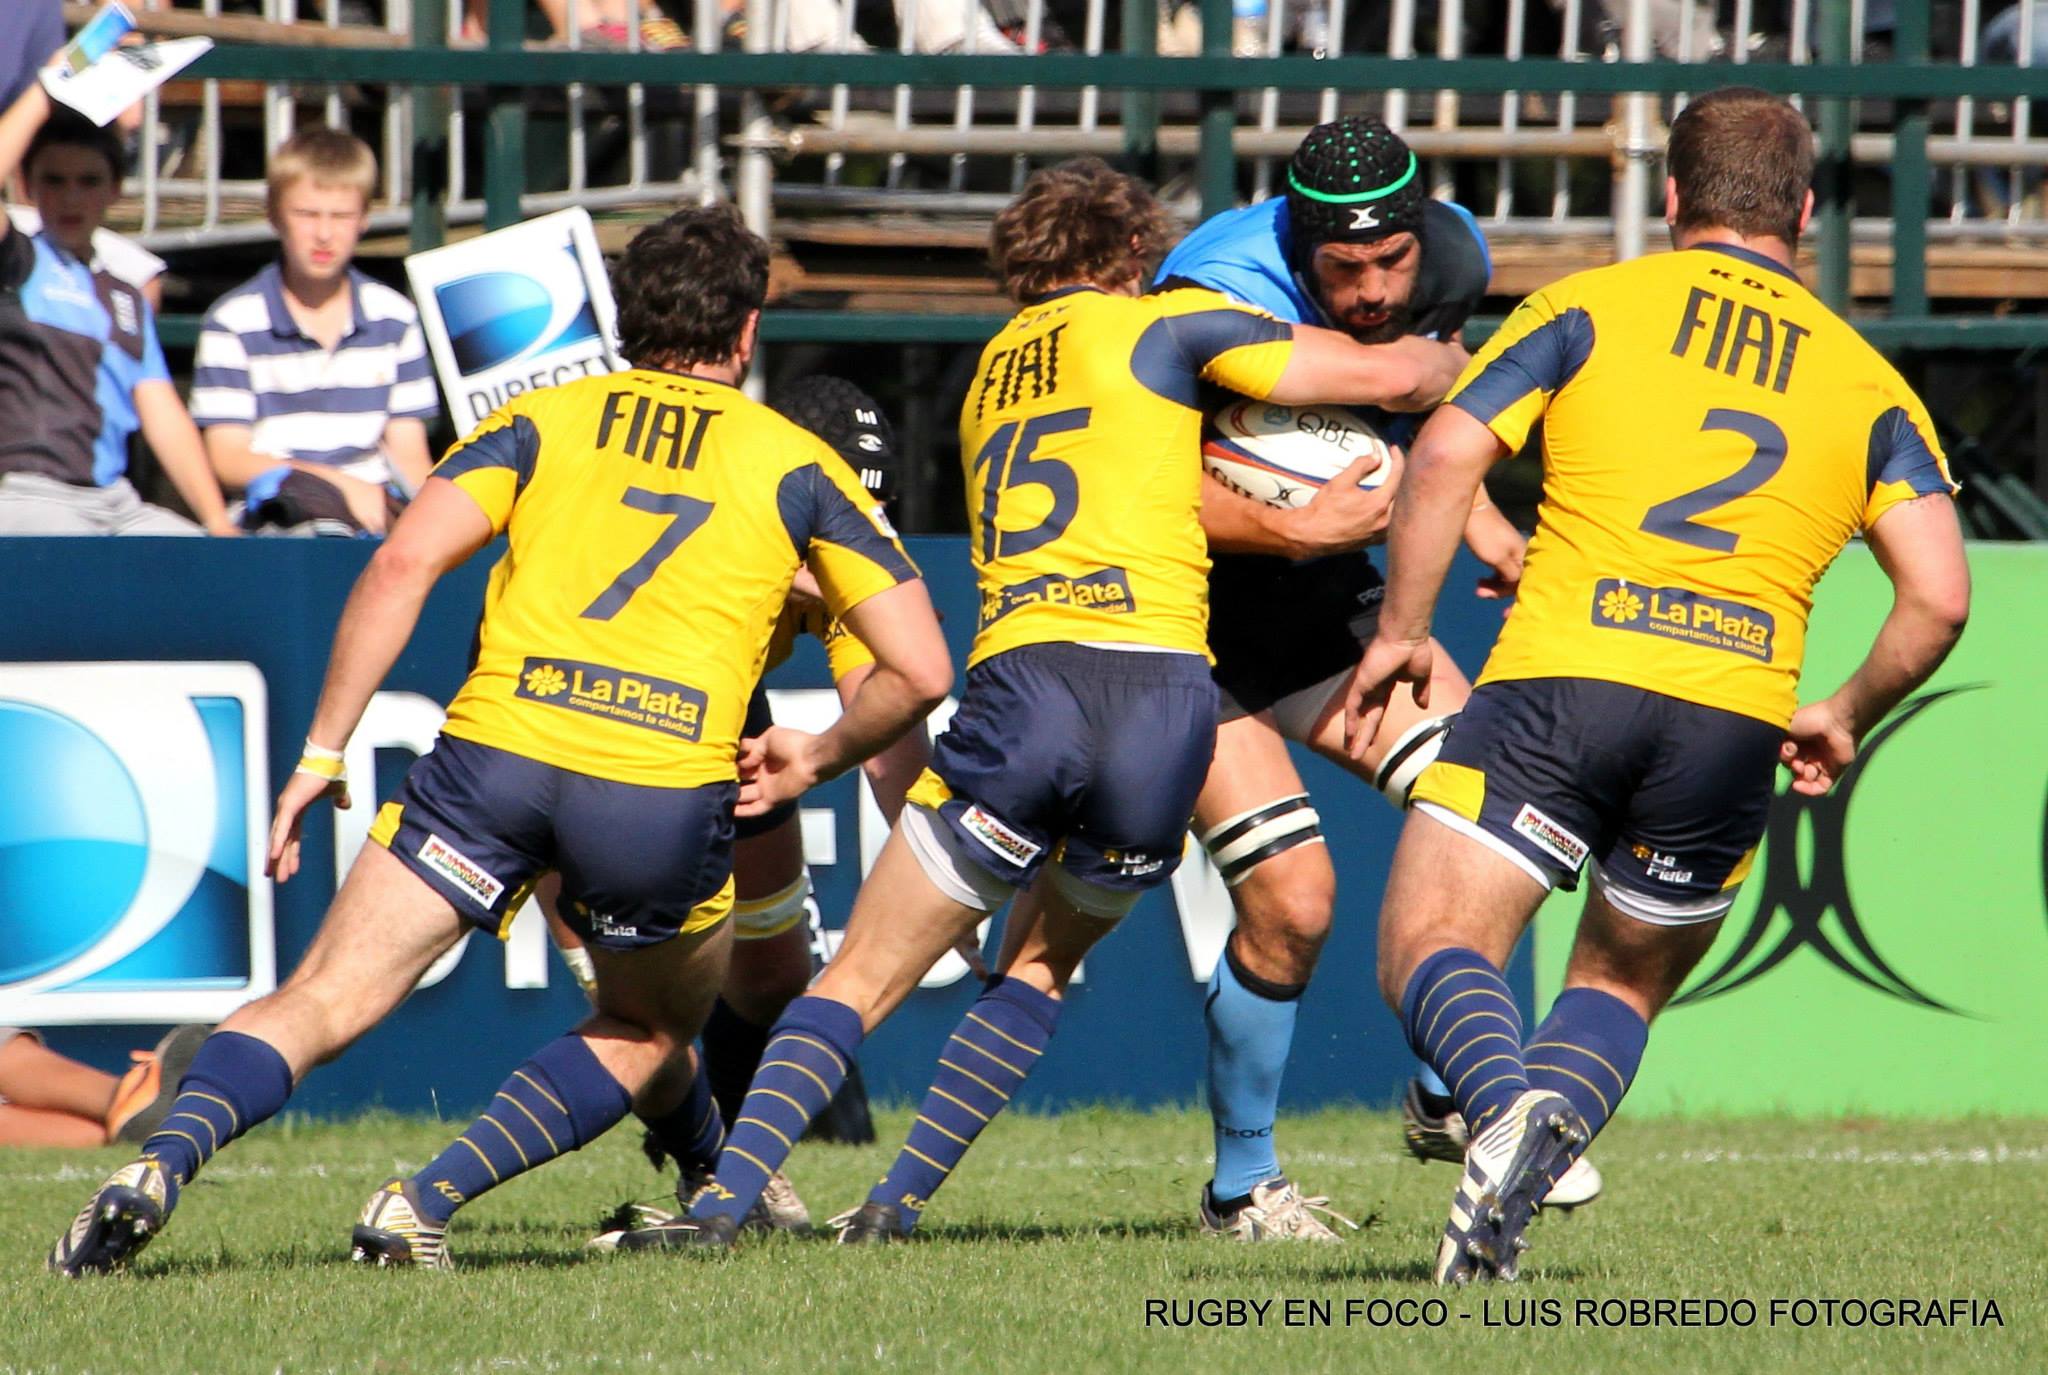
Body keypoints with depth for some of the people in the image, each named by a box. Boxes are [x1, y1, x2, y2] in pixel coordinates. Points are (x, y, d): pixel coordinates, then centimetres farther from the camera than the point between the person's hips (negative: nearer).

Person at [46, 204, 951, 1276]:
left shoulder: (539, 421, 17)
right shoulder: (797, 465, 16)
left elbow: (403, 563, 1)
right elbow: (918, 671, 11)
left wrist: (322, 751, 5)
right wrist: (815, 761, 28)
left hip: (499, 747, 1)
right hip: (669, 788, -1)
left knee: (322, 1003, 4)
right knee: (648, 1030, 24)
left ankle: (161, 1161, -24)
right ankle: (428, 1201, 3)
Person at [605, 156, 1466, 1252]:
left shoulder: (993, 370, 26)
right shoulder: (1160, 326, 12)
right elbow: (1391, 376, 10)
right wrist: (1438, 361, 31)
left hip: (1020, 677, 2)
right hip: (1163, 686, -2)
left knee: (859, 979, 6)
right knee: (1048, 957, 23)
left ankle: (726, 1199, -12)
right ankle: (900, 1200, 14)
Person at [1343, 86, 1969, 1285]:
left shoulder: (1589, 308, 11)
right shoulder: (1869, 383, 16)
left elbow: (1448, 453, -2)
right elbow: (1939, 597, 5)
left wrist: (1402, 632, 7)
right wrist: (1845, 721, 21)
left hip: (1564, 678, -2)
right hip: (1735, 716, 2)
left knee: (1432, 950, 2)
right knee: (1623, 988, 20)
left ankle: (1511, 1107, -30)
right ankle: (1537, 1156, -8)